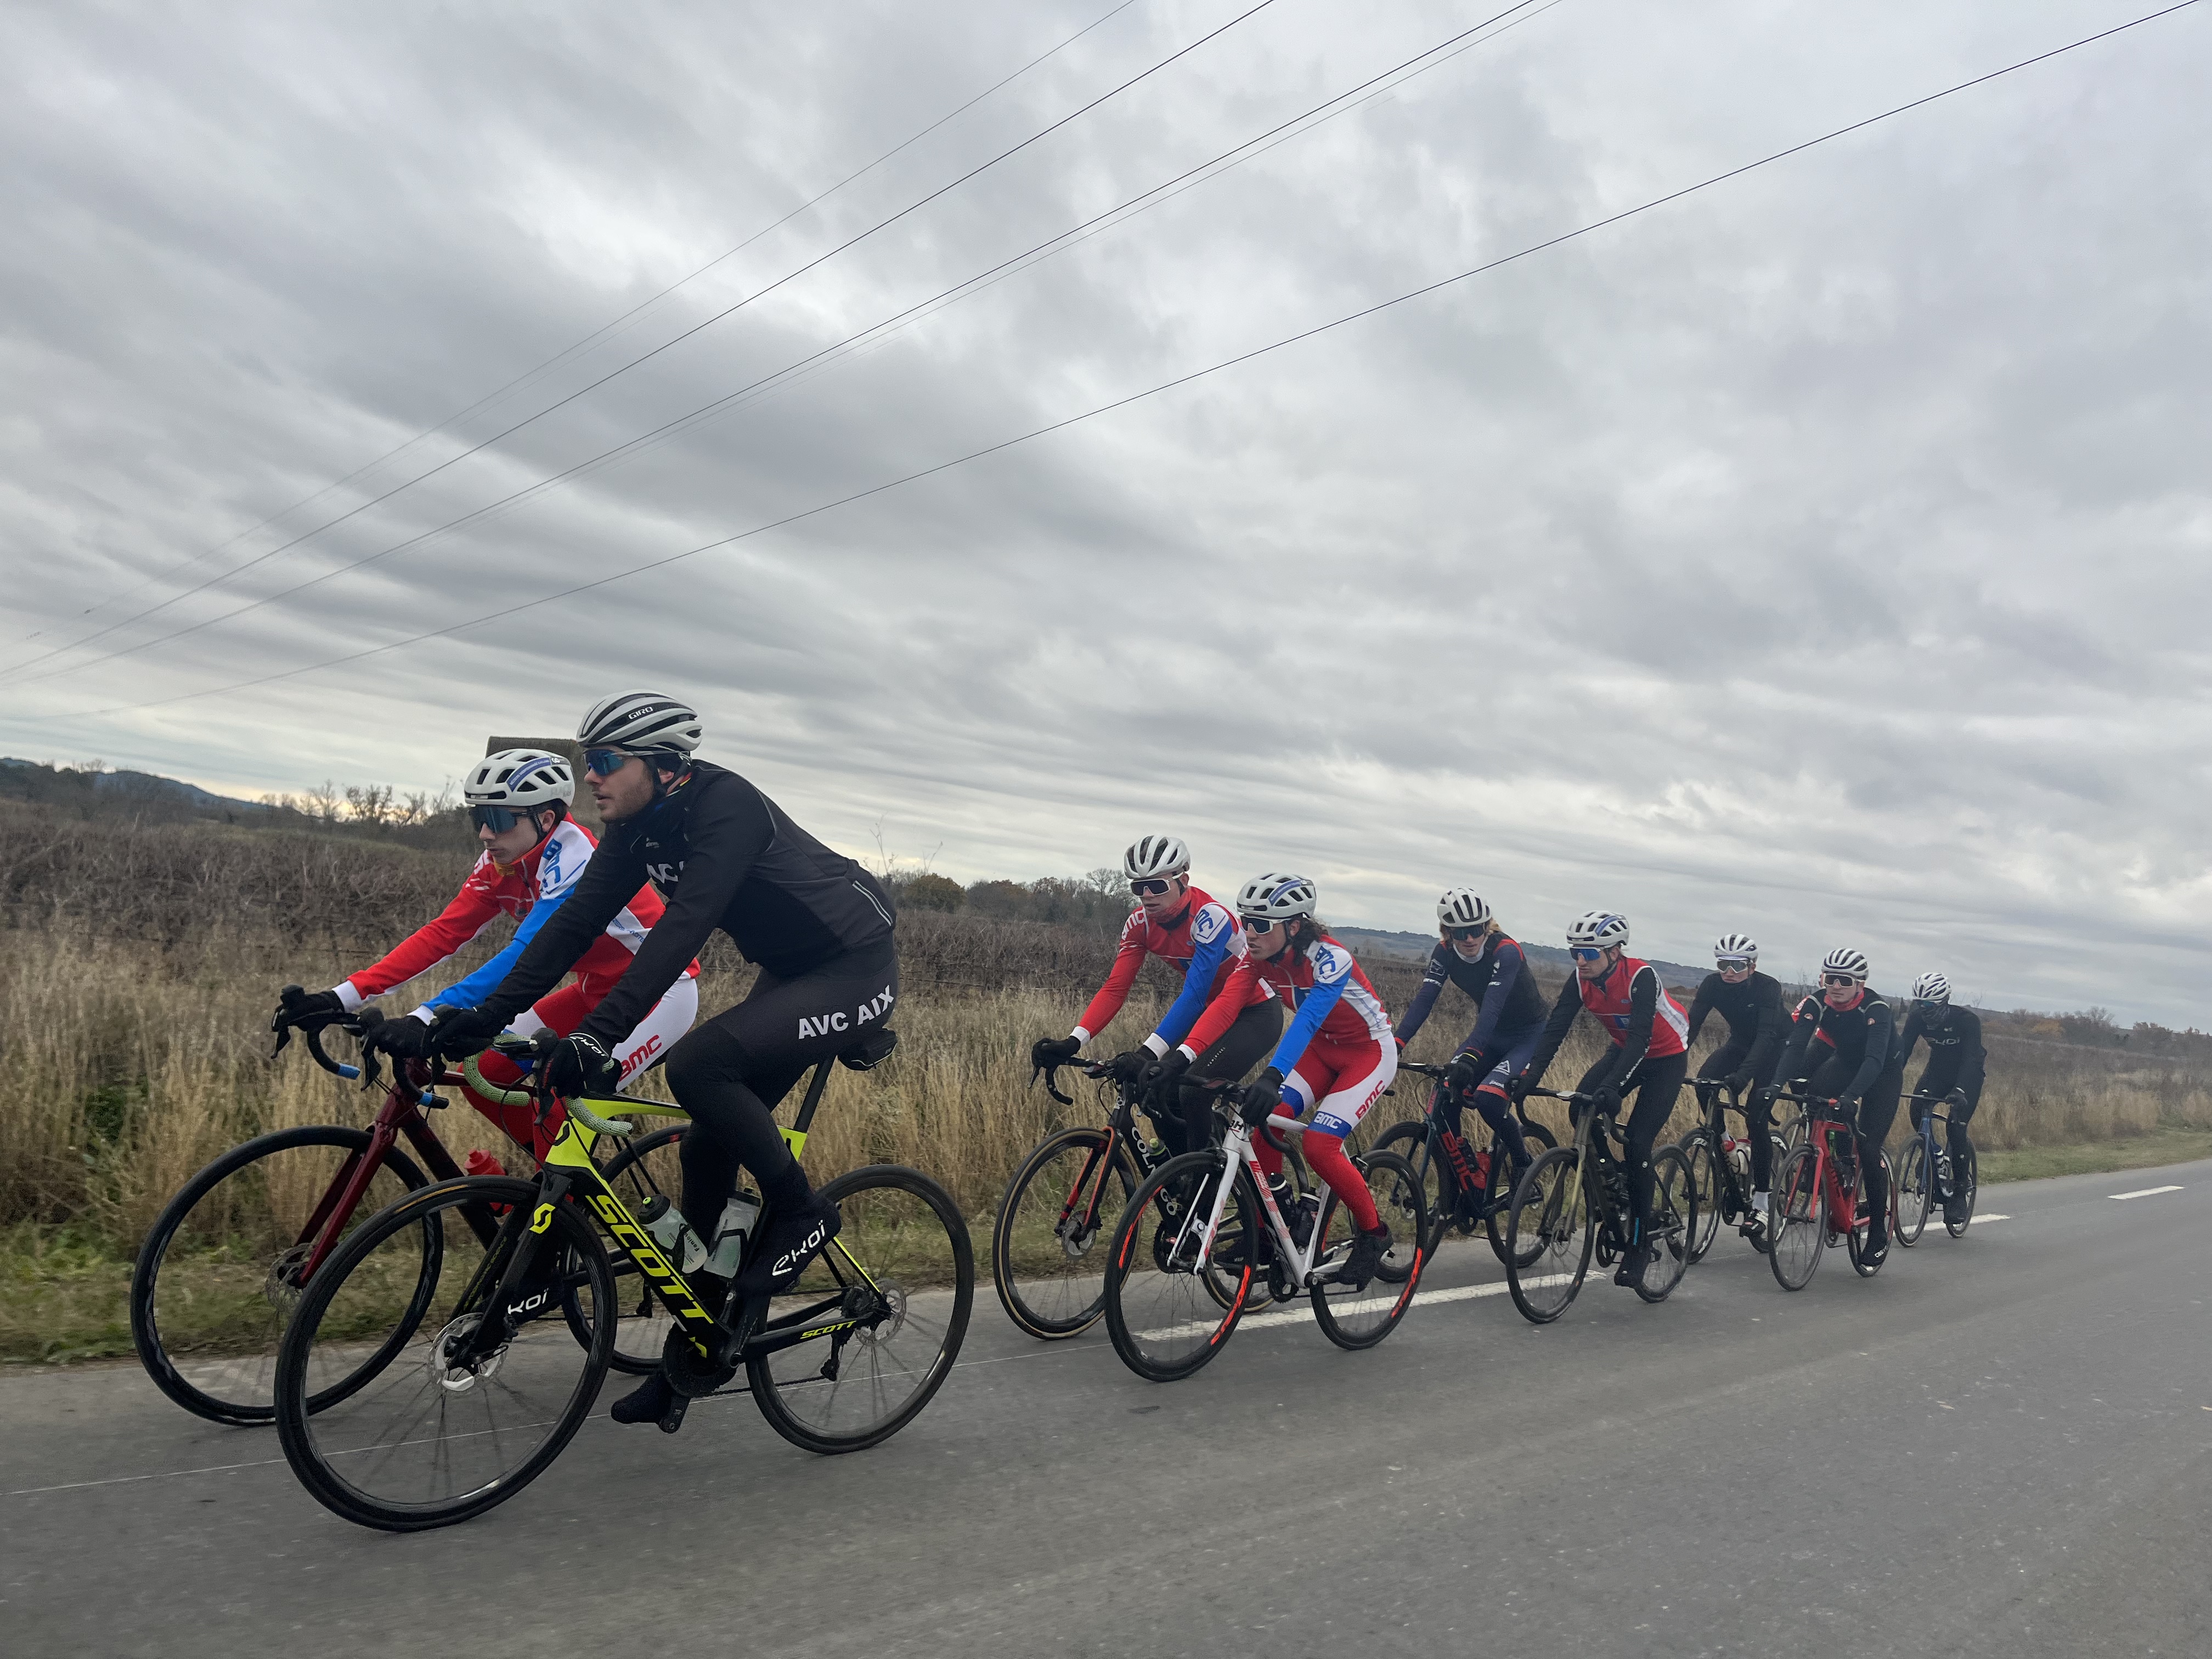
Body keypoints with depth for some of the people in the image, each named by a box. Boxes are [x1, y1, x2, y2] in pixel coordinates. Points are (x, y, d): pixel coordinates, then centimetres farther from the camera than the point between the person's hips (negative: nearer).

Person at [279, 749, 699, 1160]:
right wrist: (343, 997, -19)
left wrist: (428, 1020, -45)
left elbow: (526, 954, -37)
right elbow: (441, 935, -9)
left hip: (661, 991, -8)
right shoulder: (499, 864, -4)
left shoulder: (572, 857, -27)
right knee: (482, 1075, 0)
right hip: (598, 989, 8)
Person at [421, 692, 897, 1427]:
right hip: (790, 974, 9)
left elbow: (681, 929, -36)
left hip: (856, 971, -9)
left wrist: (597, 1036, -43)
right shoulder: (638, 827, 0)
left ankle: (800, 1213, -6)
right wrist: (488, 1016, -10)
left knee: (696, 1063, -27)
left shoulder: (727, 807, -26)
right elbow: (577, 921, -2)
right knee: (710, 1146, 5)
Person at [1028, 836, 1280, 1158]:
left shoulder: (1209, 916, -29)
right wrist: (1072, 1042, -28)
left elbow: (1195, 994, -36)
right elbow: (1115, 988, -14)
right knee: (1156, 1086, -8)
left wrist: (1149, 1053, -45)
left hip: (1256, 1013, -6)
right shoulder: (1140, 923, -10)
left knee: (1194, 1090, -24)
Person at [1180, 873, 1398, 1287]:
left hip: (1369, 1052, -6)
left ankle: (1373, 1233, 4)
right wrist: (1184, 1055, -43)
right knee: (1262, 1124, -16)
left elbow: (1309, 1017, -46)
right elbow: (1224, 1005, -27)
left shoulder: (1330, 959, -31)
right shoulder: (1259, 957, -14)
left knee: (1319, 1145, -21)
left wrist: (1272, 1076, -61)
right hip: (1320, 1049, 6)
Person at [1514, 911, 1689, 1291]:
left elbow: (1640, 1037, -39)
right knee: (1581, 1108, -20)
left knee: (1638, 1142, -16)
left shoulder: (1642, 976, -31)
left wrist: (1612, 1085, -51)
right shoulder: (1580, 980, -15)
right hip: (1627, 1050, 5)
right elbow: (1554, 1028, -19)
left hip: (1667, 1057, -5)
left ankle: (1640, 1244, -4)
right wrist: (1530, 1076, -33)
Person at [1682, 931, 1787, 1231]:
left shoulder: (1768, 987, -29)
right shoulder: (1713, 984, -18)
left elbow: (1767, 1034, -40)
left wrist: (1743, 1075, -54)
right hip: (1740, 1044, 4)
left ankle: (1761, 1200, -7)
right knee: (1705, 1080, -26)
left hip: (1776, 1049, -4)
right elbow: (1691, 1025, -22)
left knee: (1756, 1117, -18)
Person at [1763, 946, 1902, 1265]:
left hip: (1883, 1074, -4)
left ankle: (1879, 1230, 1)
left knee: (1868, 1149, -14)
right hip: (1846, 1062, 4)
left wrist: (1851, 1096, -58)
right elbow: (1795, 1045, -31)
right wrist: (1777, 1083, -48)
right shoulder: (1816, 1004, -22)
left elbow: (1875, 1059, -43)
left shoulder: (1876, 1009, -32)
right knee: (1806, 1088, -27)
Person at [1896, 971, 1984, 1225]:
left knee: (1956, 1128, -18)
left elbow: (1971, 1058, -38)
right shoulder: (1917, 1018, -19)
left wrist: (1959, 1090, -53)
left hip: (1967, 1073, -4)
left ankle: (1959, 1193, -6)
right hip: (1938, 1068, 4)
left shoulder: (1967, 1020, -30)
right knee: (1917, 1111, -21)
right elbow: (1902, 1051, -23)